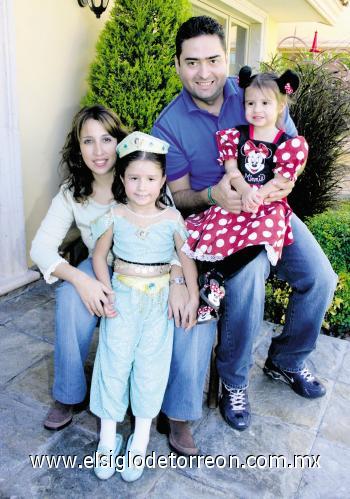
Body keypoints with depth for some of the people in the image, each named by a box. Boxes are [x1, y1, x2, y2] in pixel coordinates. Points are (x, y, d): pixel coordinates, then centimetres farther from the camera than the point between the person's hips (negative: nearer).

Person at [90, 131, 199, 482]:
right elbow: (99, 256, 3)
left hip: (159, 300, 0)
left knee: (150, 363, 1)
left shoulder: (171, 219, -6)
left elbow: (187, 259, 0)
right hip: (122, 297, 1)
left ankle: (140, 439, 17)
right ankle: (108, 436, 18)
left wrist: (193, 298, -5)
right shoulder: (116, 217, -4)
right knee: (114, 361, 1)